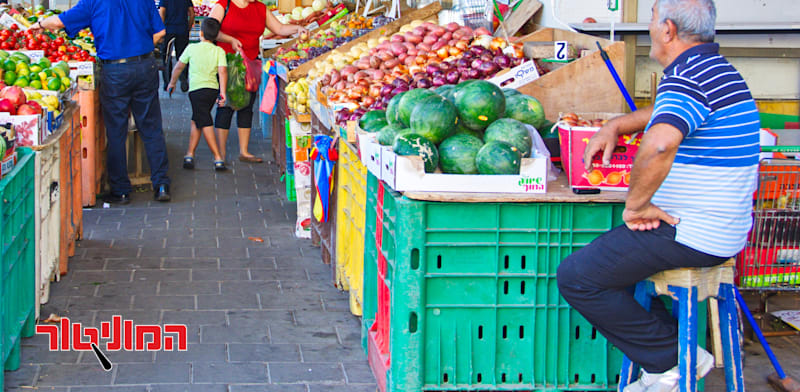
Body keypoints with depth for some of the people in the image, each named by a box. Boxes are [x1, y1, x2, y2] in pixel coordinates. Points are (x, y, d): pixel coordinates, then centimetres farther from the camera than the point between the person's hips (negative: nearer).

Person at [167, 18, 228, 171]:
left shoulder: (192, 48, -1)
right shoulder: (219, 51, 2)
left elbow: (178, 67, 10)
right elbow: (222, 71, -11)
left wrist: (172, 83, 24)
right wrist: (222, 92, -12)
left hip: (197, 89, -4)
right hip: (213, 89, 4)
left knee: (205, 124, -6)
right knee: (196, 121, 18)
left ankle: (218, 159, -14)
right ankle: (190, 154, 19)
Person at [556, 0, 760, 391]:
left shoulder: (687, 77, -20)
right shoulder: (718, 69, 14)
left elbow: (659, 144, -39)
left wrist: (636, 204, -25)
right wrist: (614, 126, 21)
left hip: (690, 234, -11)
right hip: (723, 232, 11)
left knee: (576, 277, -7)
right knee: (611, 253, 28)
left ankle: (669, 360, 0)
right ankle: (676, 348, 19)